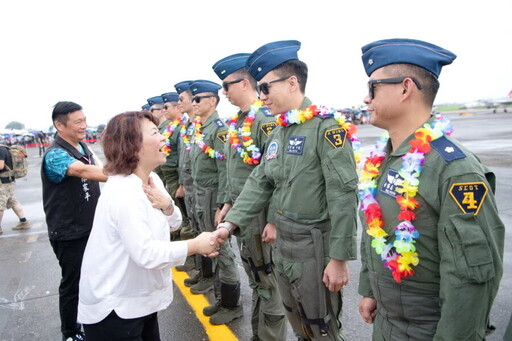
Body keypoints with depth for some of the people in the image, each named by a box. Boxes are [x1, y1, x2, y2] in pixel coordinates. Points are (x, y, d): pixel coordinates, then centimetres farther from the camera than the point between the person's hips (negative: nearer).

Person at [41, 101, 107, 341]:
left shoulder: (83, 147, 4)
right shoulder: (55, 154, -23)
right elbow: (83, 171, -41)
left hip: (91, 227, 8)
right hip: (69, 233, -8)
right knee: (73, 283, 7)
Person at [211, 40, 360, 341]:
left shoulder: (327, 125, -17)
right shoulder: (278, 131, 8)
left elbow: (343, 197, -21)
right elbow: (259, 184, 8)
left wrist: (339, 258, -20)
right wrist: (231, 222, -3)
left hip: (315, 248, -7)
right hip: (283, 246, 8)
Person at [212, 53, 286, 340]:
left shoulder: (266, 119, -17)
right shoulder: (237, 122, 11)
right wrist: (229, 204, 17)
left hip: (260, 219, -9)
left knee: (269, 284, 7)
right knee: (255, 280, 22)